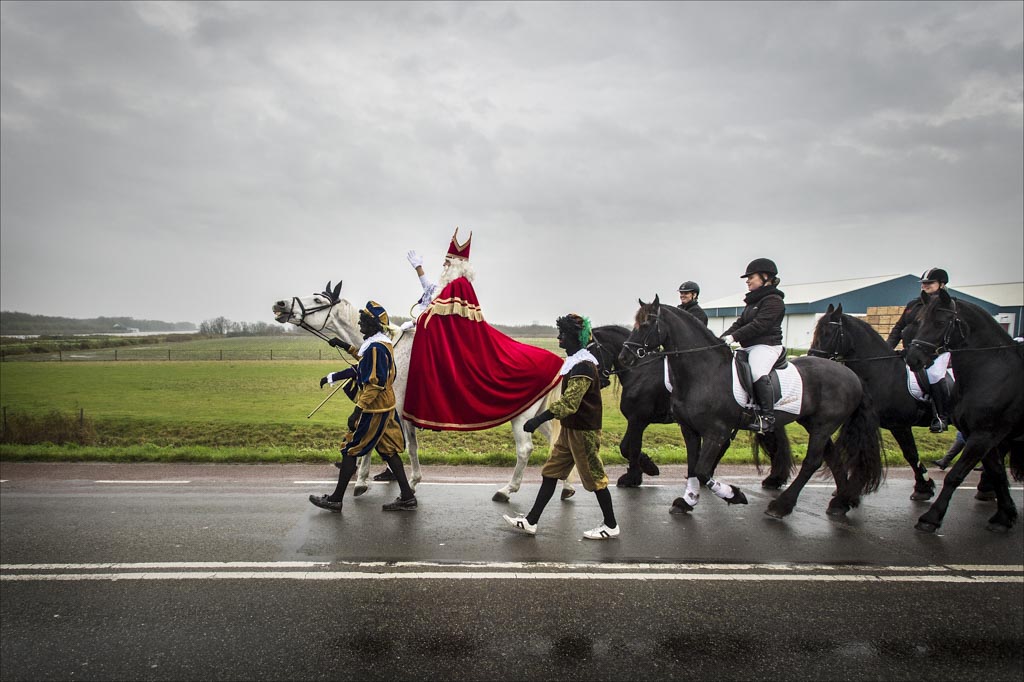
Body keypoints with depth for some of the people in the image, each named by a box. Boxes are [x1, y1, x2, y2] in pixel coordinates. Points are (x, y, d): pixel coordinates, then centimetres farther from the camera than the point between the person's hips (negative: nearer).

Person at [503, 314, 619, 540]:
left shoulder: (583, 367, -21)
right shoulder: (575, 362, 10)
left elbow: (569, 402, -30)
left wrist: (539, 419, -35)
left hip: (583, 431, -10)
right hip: (570, 429, 10)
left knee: (594, 478, 3)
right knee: (550, 473, 10)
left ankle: (611, 526, 19)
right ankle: (531, 522, 16)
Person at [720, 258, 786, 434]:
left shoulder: (773, 300, -8)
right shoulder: (753, 301, 22)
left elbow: (759, 325, -19)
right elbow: (740, 323, 16)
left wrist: (734, 337, -24)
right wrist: (723, 338, 0)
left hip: (766, 345, -10)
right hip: (750, 347, 10)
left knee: (758, 373, -33)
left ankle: (767, 417, -29)